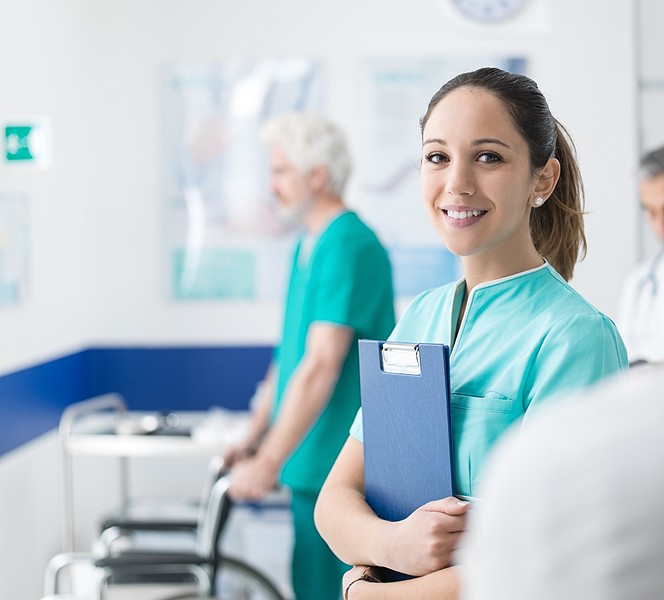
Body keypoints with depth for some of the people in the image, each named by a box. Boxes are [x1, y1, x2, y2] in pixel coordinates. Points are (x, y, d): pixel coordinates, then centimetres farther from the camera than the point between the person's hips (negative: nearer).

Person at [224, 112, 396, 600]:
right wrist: (253, 440, 16)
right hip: (314, 465, 9)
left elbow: (321, 368, -22)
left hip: (341, 468, -9)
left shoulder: (349, 248, -17)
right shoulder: (309, 246, 14)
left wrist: (269, 463, -21)